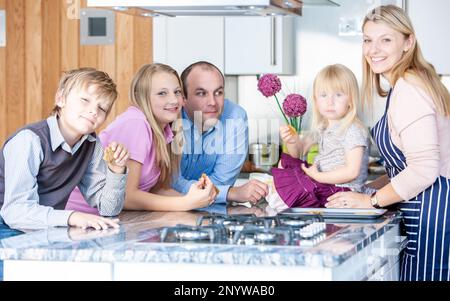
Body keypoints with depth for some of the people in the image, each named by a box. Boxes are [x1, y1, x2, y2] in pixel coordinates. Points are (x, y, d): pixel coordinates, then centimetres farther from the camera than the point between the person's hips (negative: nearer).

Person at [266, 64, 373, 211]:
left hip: (344, 190, -9)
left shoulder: (353, 130, -17)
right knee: (285, 162, 12)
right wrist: (292, 141, -6)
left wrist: (318, 176, -22)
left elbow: (352, 171, -23)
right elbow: (298, 152, 18)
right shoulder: (322, 128, 10)